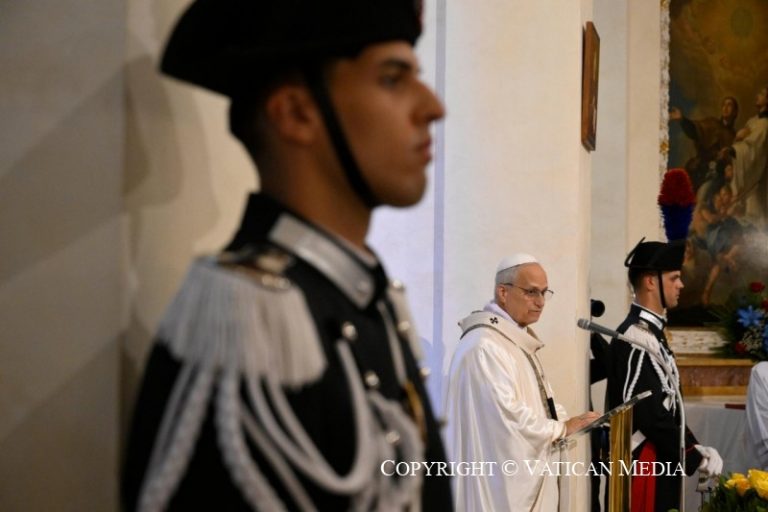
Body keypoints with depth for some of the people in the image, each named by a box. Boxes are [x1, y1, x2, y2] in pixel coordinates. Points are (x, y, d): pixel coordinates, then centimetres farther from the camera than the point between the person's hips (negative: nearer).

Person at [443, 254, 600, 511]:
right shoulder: (484, 346, -18)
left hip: (526, 475, 10)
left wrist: (569, 422, 0)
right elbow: (506, 414, -23)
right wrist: (562, 428, -11)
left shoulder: (520, 340, 16)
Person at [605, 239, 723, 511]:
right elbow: (649, 414, -22)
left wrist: (695, 446, 4)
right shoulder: (636, 338, -19)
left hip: (660, 462, 10)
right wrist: (696, 457, -14)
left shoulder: (652, 331, 12)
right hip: (646, 465, -10)